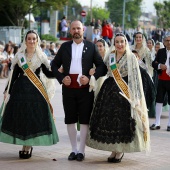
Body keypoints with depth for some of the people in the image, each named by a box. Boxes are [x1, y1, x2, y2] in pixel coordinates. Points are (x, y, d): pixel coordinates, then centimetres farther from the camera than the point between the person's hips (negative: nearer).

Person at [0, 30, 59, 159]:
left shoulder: (41, 57, 5)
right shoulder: (19, 56, 7)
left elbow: (48, 74, 2)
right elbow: (14, 75, 8)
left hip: (36, 91, -1)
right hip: (20, 90, 1)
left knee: (34, 118, -3)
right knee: (19, 117, -1)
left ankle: (28, 146, 8)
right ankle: (25, 146, 11)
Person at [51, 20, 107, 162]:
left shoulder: (91, 47, 3)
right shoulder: (65, 46, 9)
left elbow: (101, 66, 1)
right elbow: (54, 65, 12)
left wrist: (91, 78, -12)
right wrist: (61, 78, -4)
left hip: (85, 88, -2)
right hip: (68, 87, 2)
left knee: (84, 120, 0)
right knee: (70, 119, 7)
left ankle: (81, 151, 7)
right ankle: (74, 150, 16)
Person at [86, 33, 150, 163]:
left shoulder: (131, 58, -1)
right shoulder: (110, 56, 12)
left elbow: (135, 78, -4)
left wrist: (135, 97, -10)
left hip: (125, 92, -4)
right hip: (109, 90, 4)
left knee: (122, 120, -5)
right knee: (108, 119, 2)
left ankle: (120, 151, 6)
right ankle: (113, 150, 13)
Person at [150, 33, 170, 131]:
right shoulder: (161, 52, 8)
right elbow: (154, 63, 7)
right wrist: (159, 66, -14)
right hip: (162, 79, 3)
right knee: (159, 100, 6)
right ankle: (157, 123, 12)